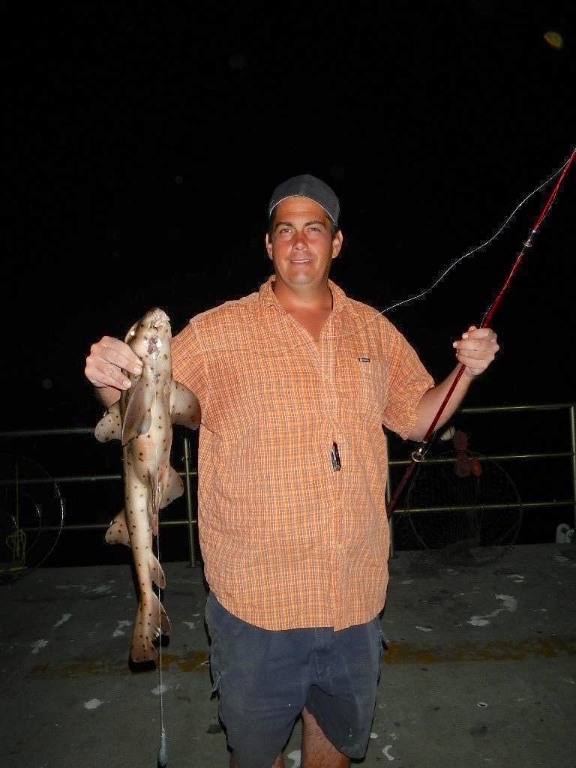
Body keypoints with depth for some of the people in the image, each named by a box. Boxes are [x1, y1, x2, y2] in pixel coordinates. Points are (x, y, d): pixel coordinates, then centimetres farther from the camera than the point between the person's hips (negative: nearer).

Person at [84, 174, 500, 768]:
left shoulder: (374, 330, 3)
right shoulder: (218, 332, -9)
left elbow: (418, 417, 12)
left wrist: (466, 370, -4)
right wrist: (110, 380, -31)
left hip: (357, 597, 4)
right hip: (256, 602, -3)